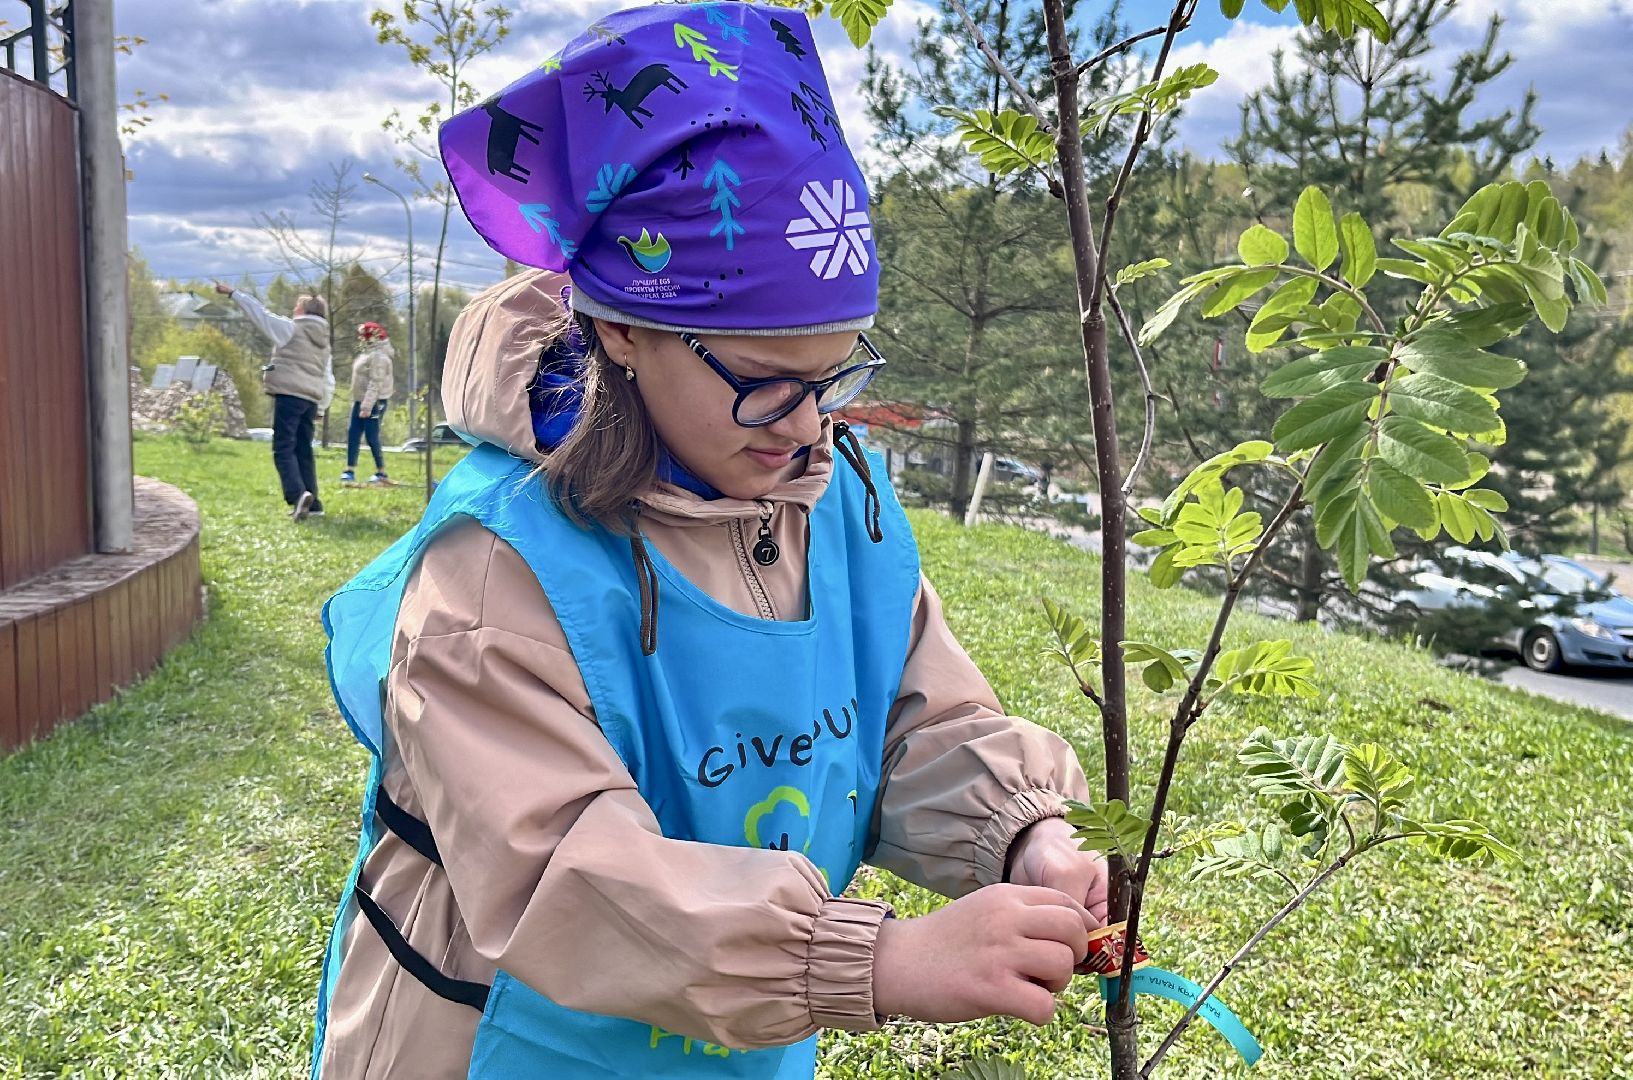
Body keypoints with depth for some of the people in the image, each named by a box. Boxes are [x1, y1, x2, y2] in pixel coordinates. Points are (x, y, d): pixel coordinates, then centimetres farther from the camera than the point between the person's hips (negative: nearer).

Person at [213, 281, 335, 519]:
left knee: (283, 449, -7)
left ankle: (297, 494, -26)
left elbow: (260, 312, -1)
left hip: (289, 395, -7)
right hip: (311, 400, 7)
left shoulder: (291, 329, 0)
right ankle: (313, 504, 8)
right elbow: (329, 382, 20)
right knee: (304, 451, 11)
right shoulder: (324, 343, 20)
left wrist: (232, 293, 7)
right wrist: (320, 409, 22)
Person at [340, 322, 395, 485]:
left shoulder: (378, 356, -16)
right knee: (353, 435, 6)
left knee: (372, 438, -6)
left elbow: (375, 383, -23)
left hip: (374, 402, -10)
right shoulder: (367, 354, 16)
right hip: (361, 401, 10)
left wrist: (367, 406, -27)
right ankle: (350, 471, 8)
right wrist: (358, 403, 19)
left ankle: (381, 473, 3)